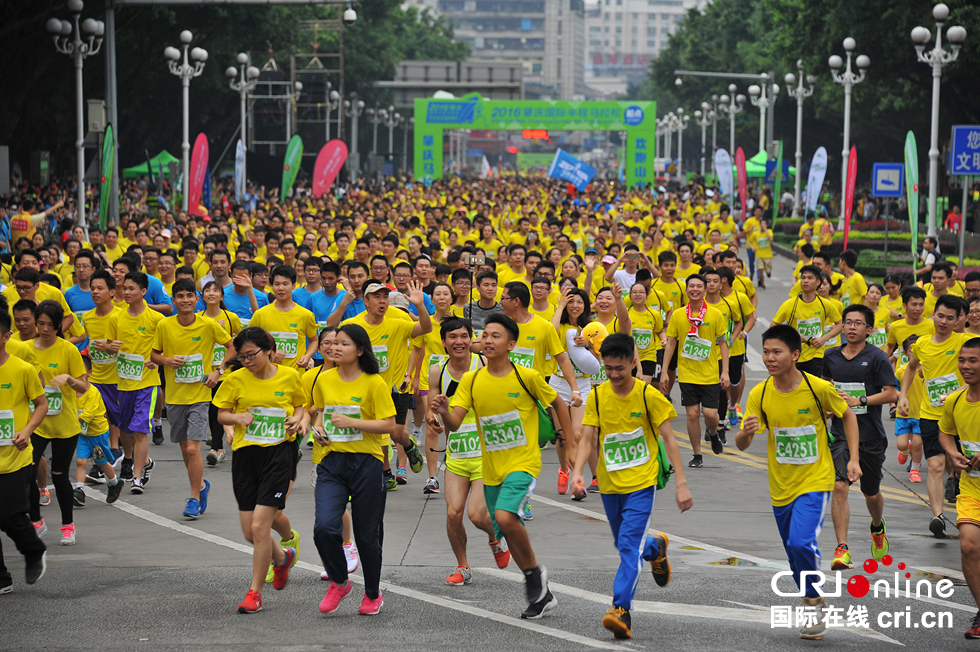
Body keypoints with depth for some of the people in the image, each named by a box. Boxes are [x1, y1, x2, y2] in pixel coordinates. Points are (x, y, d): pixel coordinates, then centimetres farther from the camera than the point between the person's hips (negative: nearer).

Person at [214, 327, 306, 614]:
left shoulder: (289, 376, 0)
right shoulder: (236, 380, 1)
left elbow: (301, 405, 16)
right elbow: (222, 414, 8)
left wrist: (297, 419, -6)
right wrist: (238, 418, -13)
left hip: (279, 453, -3)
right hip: (246, 452, 3)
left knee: (260, 525, -12)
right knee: (250, 532, 3)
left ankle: (255, 592, -1)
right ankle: (281, 558, 37)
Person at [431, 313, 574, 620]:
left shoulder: (527, 377, -9)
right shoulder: (471, 380, 0)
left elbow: (556, 402, 6)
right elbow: (454, 423, -8)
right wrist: (444, 412, -30)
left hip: (524, 463, -5)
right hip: (492, 469, 5)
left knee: (505, 517, -28)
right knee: (509, 535, 11)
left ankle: (534, 570, -4)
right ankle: (542, 595, 27)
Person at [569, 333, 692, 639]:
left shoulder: (648, 395, -11)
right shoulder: (597, 396, -2)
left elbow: (669, 439, -8)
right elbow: (587, 439, -2)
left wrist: (681, 484, -12)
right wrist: (577, 471, -19)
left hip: (641, 483, -5)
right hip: (610, 484, 5)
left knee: (629, 545, -17)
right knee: (624, 545, 18)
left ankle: (621, 609, -19)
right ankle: (655, 547, 49)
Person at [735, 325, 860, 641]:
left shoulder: (819, 388, -15)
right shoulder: (759, 394, -8)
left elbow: (847, 415, 4)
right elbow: (741, 445, -6)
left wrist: (854, 459, -4)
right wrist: (746, 432, -30)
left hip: (815, 481, -4)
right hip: (781, 486, 4)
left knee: (800, 543, -23)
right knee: (795, 552, 14)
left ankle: (814, 605, -4)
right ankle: (812, 602, 36)